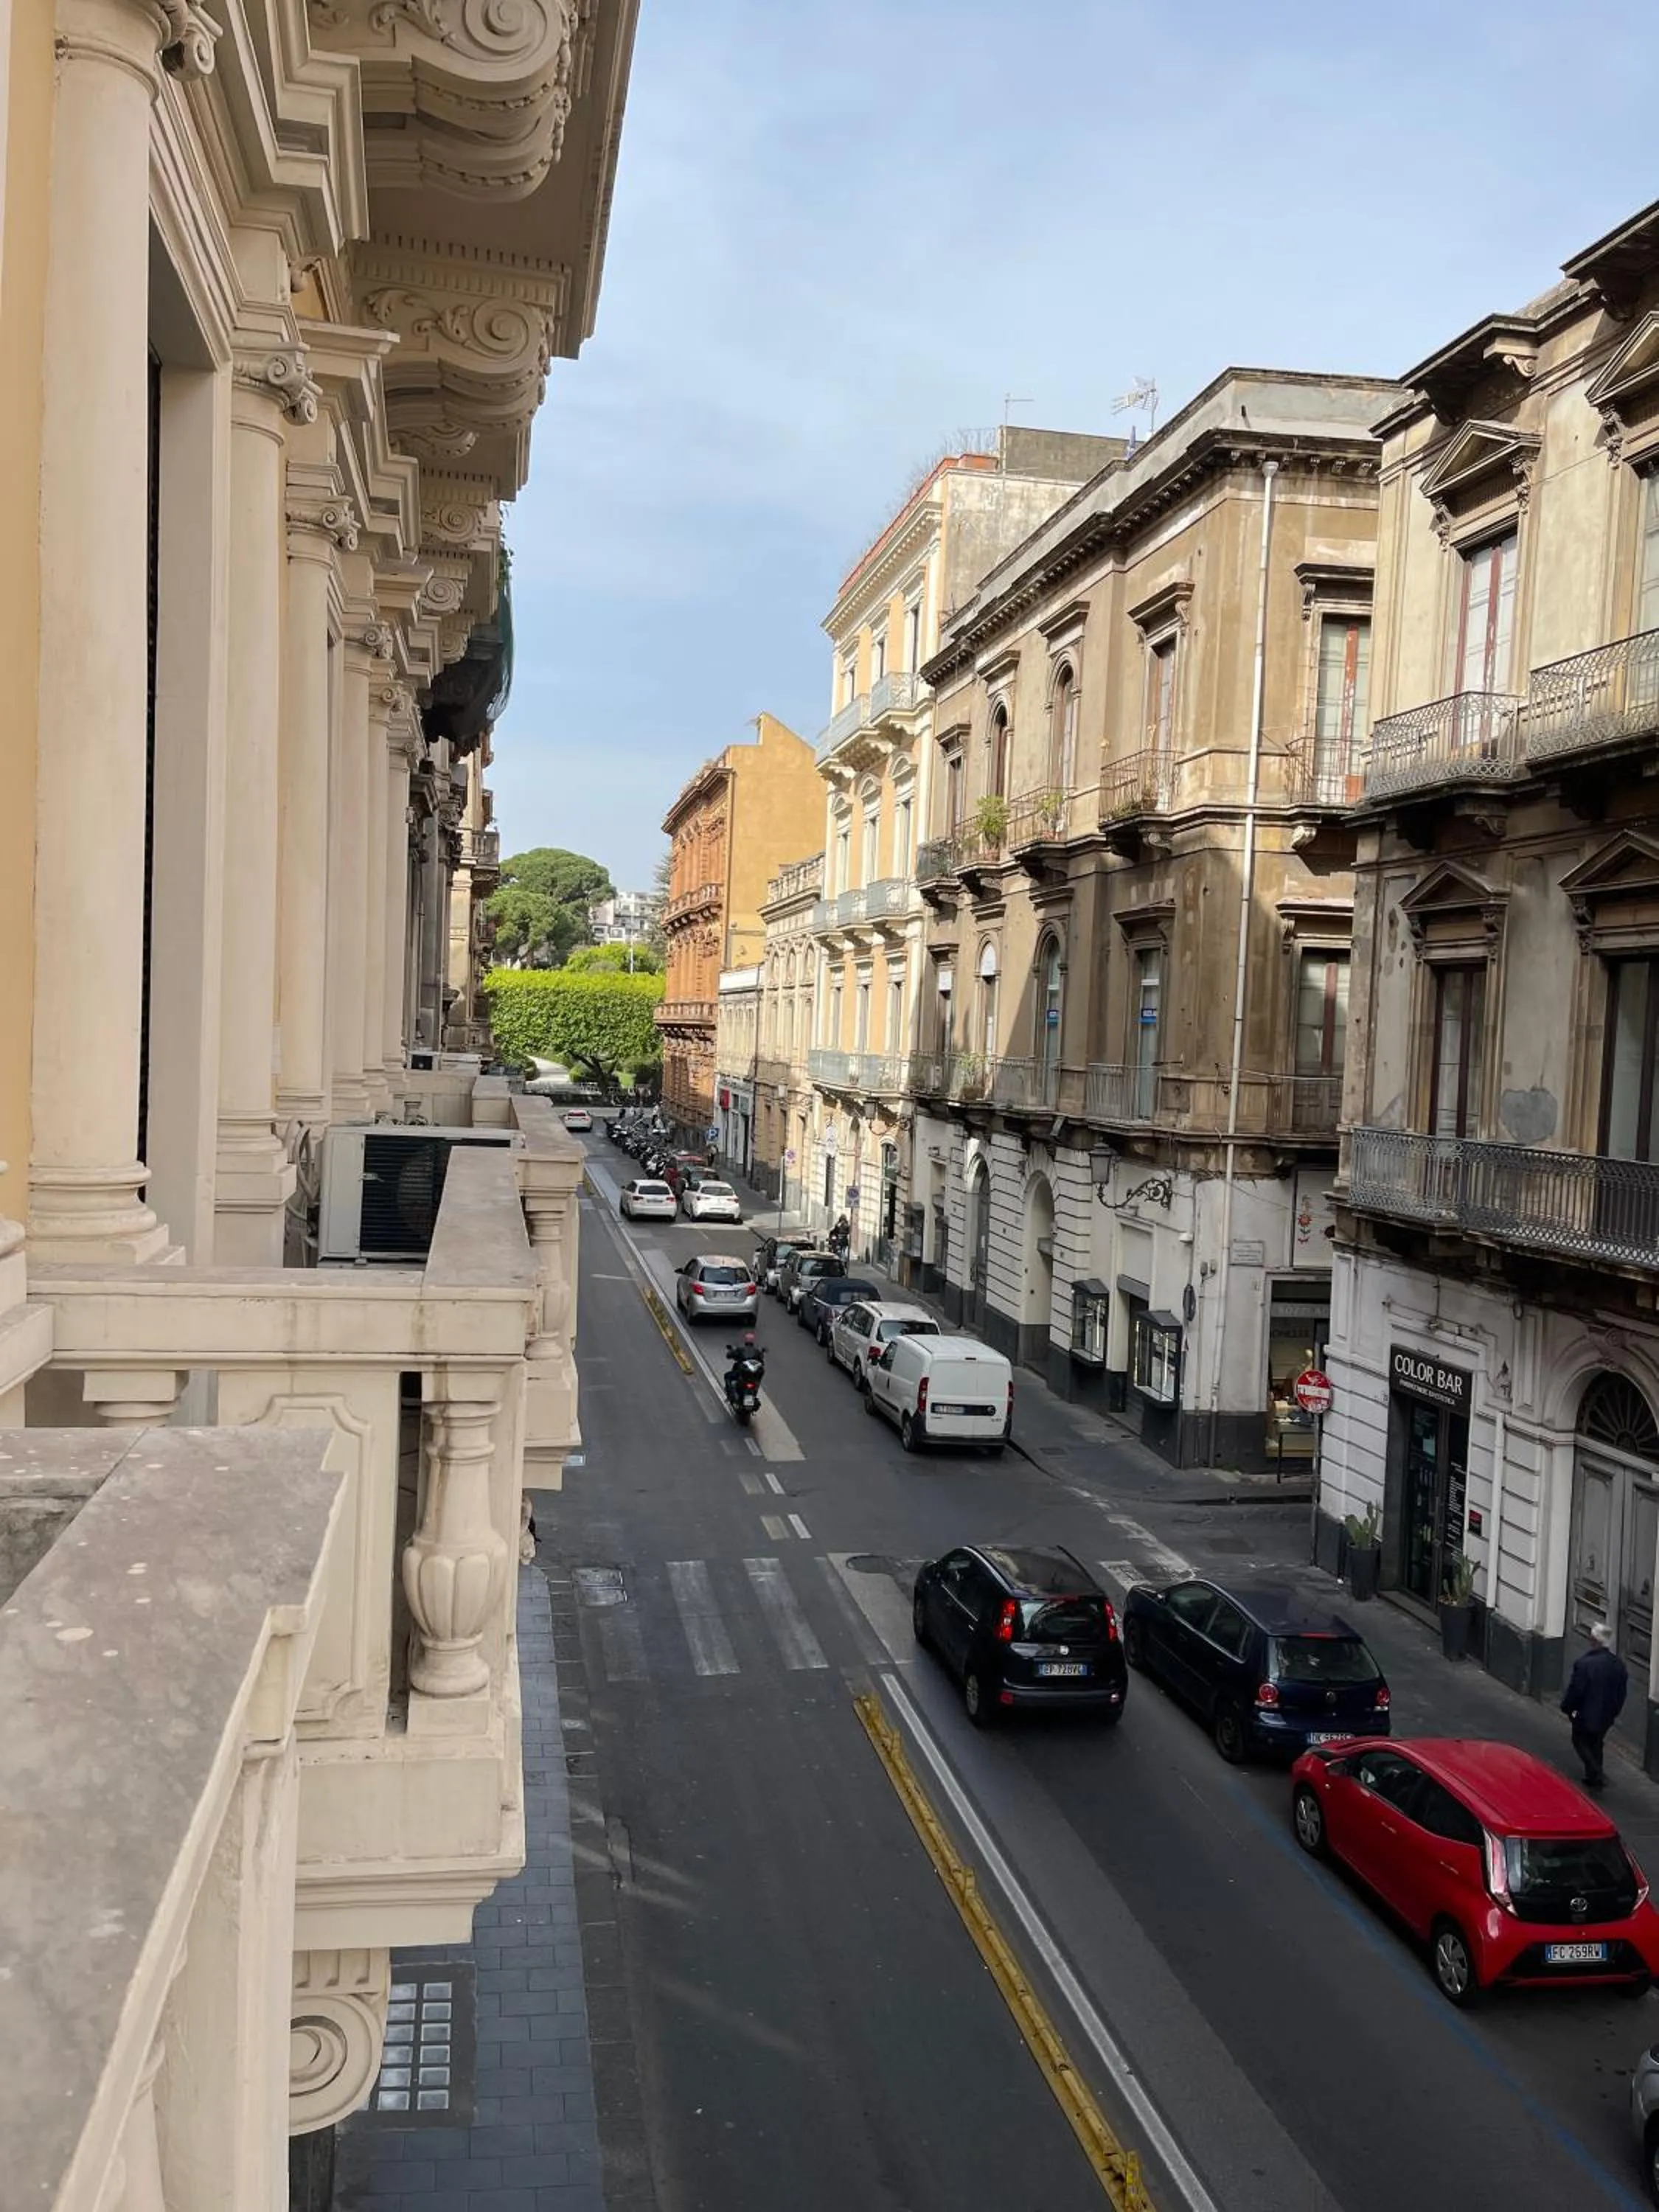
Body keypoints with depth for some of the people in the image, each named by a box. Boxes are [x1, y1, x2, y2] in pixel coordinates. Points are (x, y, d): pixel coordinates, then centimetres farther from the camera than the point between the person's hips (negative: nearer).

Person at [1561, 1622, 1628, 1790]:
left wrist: (1567, 1708, -4)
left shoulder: (1585, 1664, -27)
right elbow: (1621, 1692, 4)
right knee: (1596, 1744, 23)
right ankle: (1594, 1776, 32)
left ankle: (1597, 1775, 2)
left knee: (1581, 1742, 14)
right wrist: (1614, 1711, 18)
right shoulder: (1618, 1664, -8)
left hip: (1586, 1715, -6)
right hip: (1606, 1716, 6)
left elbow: (1575, 1690, -21)